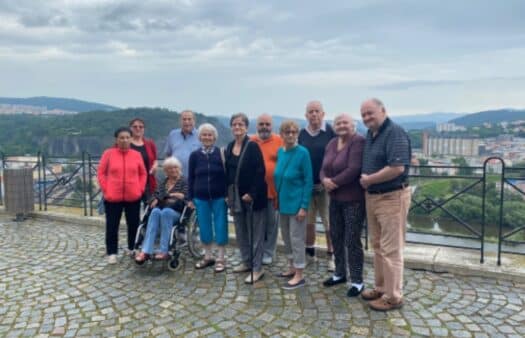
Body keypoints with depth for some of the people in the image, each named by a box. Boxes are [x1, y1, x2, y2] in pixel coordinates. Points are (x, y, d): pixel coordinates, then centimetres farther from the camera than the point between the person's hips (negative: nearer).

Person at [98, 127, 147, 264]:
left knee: (134, 224, 10)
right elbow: (101, 173, 1)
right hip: (113, 197, -1)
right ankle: (112, 253, 16)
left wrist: (140, 189, 1)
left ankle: (133, 249, 28)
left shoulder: (137, 155, 3)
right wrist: (105, 190, -6)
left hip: (133, 197, 2)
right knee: (112, 226, 4)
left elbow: (143, 174, 10)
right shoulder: (108, 153, -1)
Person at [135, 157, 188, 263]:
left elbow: (185, 199, -5)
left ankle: (164, 251, -37)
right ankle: (146, 251, -41)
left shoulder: (183, 182, 9)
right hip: (160, 209, 3)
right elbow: (156, 196, 14)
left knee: (166, 212, -36)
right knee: (155, 211, -32)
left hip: (176, 212, -3)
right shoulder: (163, 182, 23)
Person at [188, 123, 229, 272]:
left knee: (220, 226, 3)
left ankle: (220, 259, 15)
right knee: (204, 227, 10)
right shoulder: (194, 155, 3)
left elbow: (227, 175, -3)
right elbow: (191, 178, 7)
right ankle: (208, 257, 25)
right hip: (201, 198, 3)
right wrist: (191, 198, 5)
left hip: (219, 197, -2)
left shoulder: (221, 153, -4)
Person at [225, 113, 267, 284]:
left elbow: (260, 171, -16)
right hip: (236, 195, 7)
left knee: (254, 232, 1)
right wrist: (228, 193, 9)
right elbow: (228, 171, 14)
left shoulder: (252, 146, -12)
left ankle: (257, 268, 9)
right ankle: (246, 261, 30)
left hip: (252, 196, -7)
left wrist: (251, 193, -20)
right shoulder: (230, 146, 9)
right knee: (240, 231, 15)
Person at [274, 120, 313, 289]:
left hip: (296, 203, -7)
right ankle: (292, 267, 33)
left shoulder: (302, 152, -14)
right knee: (286, 237, 17)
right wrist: (277, 198, 9)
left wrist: (304, 206, -17)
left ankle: (299, 276, 12)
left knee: (296, 239, 1)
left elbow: (308, 181, -14)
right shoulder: (280, 152, 5)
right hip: (283, 202, 7)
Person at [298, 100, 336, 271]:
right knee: (308, 222, 14)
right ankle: (310, 253, 29)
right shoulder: (301, 134, 7)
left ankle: (331, 257, 16)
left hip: (326, 185, -4)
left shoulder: (331, 131, -5)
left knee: (329, 223, 4)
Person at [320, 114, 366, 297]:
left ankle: (357, 281, 14)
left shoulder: (359, 141, -14)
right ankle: (340, 273, 33)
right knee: (335, 236, 16)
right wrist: (325, 180, -13)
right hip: (335, 198, 8)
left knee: (352, 240, -2)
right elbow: (324, 168, 8)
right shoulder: (332, 143, 10)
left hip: (354, 199, -8)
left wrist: (334, 183, -17)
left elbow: (353, 170, -24)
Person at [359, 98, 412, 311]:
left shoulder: (395, 133, -17)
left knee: (390, 249, 0)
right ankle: (381, 288, 31)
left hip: (392, 197, -9)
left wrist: (368, 179, -16)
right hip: (372, 196, 9)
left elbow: (397, 168, -27)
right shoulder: (370, 134, 11)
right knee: (378, 246, 17)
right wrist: (365, 181, 4)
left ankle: (393, 297, 13)